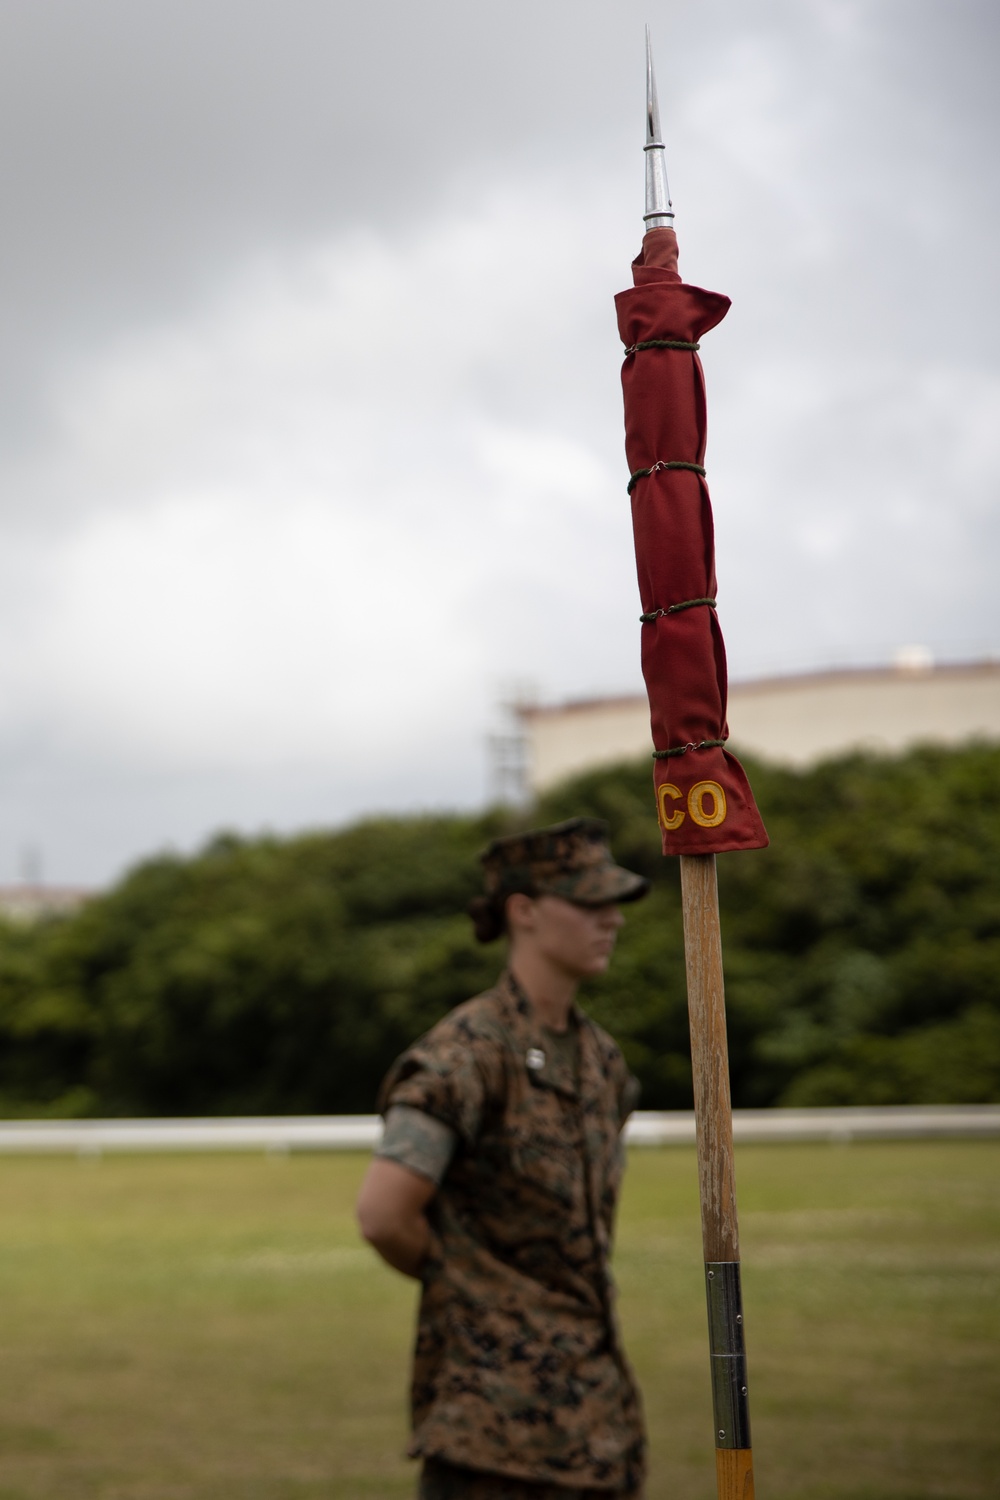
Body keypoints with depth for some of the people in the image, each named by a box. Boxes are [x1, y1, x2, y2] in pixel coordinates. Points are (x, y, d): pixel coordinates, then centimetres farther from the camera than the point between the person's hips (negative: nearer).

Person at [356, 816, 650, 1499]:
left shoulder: (600, 1058, 11)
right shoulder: (466, 1054, -15)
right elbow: (384, 1215, -23)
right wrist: (461, 1283, -5)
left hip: (596, 1394, 8)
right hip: (498, 1395, -8)